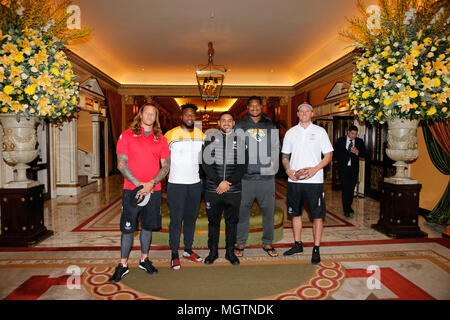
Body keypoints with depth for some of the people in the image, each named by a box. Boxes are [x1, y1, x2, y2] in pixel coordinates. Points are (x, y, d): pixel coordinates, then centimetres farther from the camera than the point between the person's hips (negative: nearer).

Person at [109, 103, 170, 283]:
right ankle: (123, 265, 17)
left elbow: (165, 166, 4)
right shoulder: (127, 135, 1)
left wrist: (151, 183, -11)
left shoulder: (161, 139, 7)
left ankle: (144, 260, 29)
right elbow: (121, 164, -5)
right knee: (127, 228, 4)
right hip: (131, 190, -2)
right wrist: (138, 184, -13)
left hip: (153, 190, 2)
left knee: (147, 226, 13)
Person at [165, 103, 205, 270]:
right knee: (176, 220, 1)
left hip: (195, 184, 5)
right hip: (176, 185, -4)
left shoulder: (201, 135, 7)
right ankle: (174, 255, 13)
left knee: (191, 219, 14)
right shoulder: (171, 134, -7)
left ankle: (188, 250, 29)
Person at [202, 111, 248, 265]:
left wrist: (228, 182, -12)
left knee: (232, 221, 10)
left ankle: (230, 252, 25)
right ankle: (213, 252, 26)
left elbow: (243, 165, -1)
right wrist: (219, 182, -13)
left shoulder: (240, 140, 6)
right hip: (213, 189, 0)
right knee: (213, 221, 10)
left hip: (234, 190, 0)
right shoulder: (210, 138, 5)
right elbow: (206, 163, -4)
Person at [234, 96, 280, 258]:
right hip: (246, 176, -1)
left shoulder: (271, 126, 14)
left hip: (267, 176, 2)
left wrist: (273, 165, -1)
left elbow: (276, 148, 13)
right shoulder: (240, 126, 9)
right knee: (242, 210, 4)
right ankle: (240, 243, 18)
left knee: (268, 210, 7)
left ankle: (267, 243, 21)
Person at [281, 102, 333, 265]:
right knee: (295, 213, 11)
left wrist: (315, 169, -14)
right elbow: (285, 156, 13)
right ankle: (298, 245, 26)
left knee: (317, 215, 0)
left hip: (314, 180, -3)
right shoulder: (290, 132, 10)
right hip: (294, 180, 3)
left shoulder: (320, 131, 3)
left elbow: (328, 155, 1)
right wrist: (288, 170, -6)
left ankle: (316, 249, 11)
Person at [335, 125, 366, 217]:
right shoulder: (340, 141, 2)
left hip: (354, 169, 2)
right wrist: (340, 161, 3)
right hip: (343, 168, -2)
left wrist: (357, 152, -19)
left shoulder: (359, 141, 4)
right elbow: (336, 152, 13)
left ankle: (349, 206, 28)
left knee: (351, 188, 10)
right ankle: (346, 209, -6)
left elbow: (364, 155, 0)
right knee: (345, 188, -9)